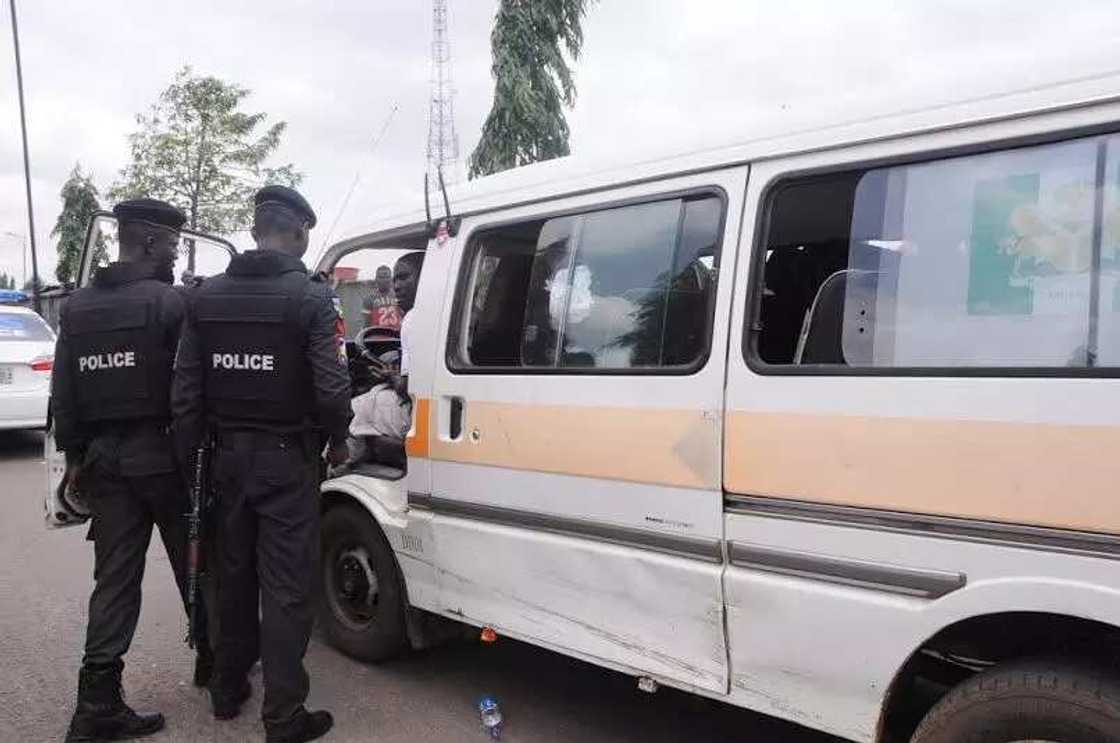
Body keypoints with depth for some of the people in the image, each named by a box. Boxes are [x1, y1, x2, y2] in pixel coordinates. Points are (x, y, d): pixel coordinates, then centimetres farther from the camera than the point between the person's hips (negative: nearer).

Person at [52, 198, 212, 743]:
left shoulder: (76, 307, 9)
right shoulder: (169, 302, -12)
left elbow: (63, 394, 11)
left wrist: (74, 456, 18)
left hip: (102, 457, 5)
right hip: (161, 453, -5)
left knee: (114, 577, 8)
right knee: (195, 563, 12)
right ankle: (212, 661, 28)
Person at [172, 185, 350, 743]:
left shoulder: (206, 296, 4)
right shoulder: (311, 298, -12)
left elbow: (185, 388, 4)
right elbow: (331, 387, -17)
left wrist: (189, 456, 11)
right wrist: (337, 441, 1)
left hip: (228, 455, 6)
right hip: (286, 459, -5)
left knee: (234, 573, 19)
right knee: (286, 587, 1)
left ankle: (228, 691, 33)